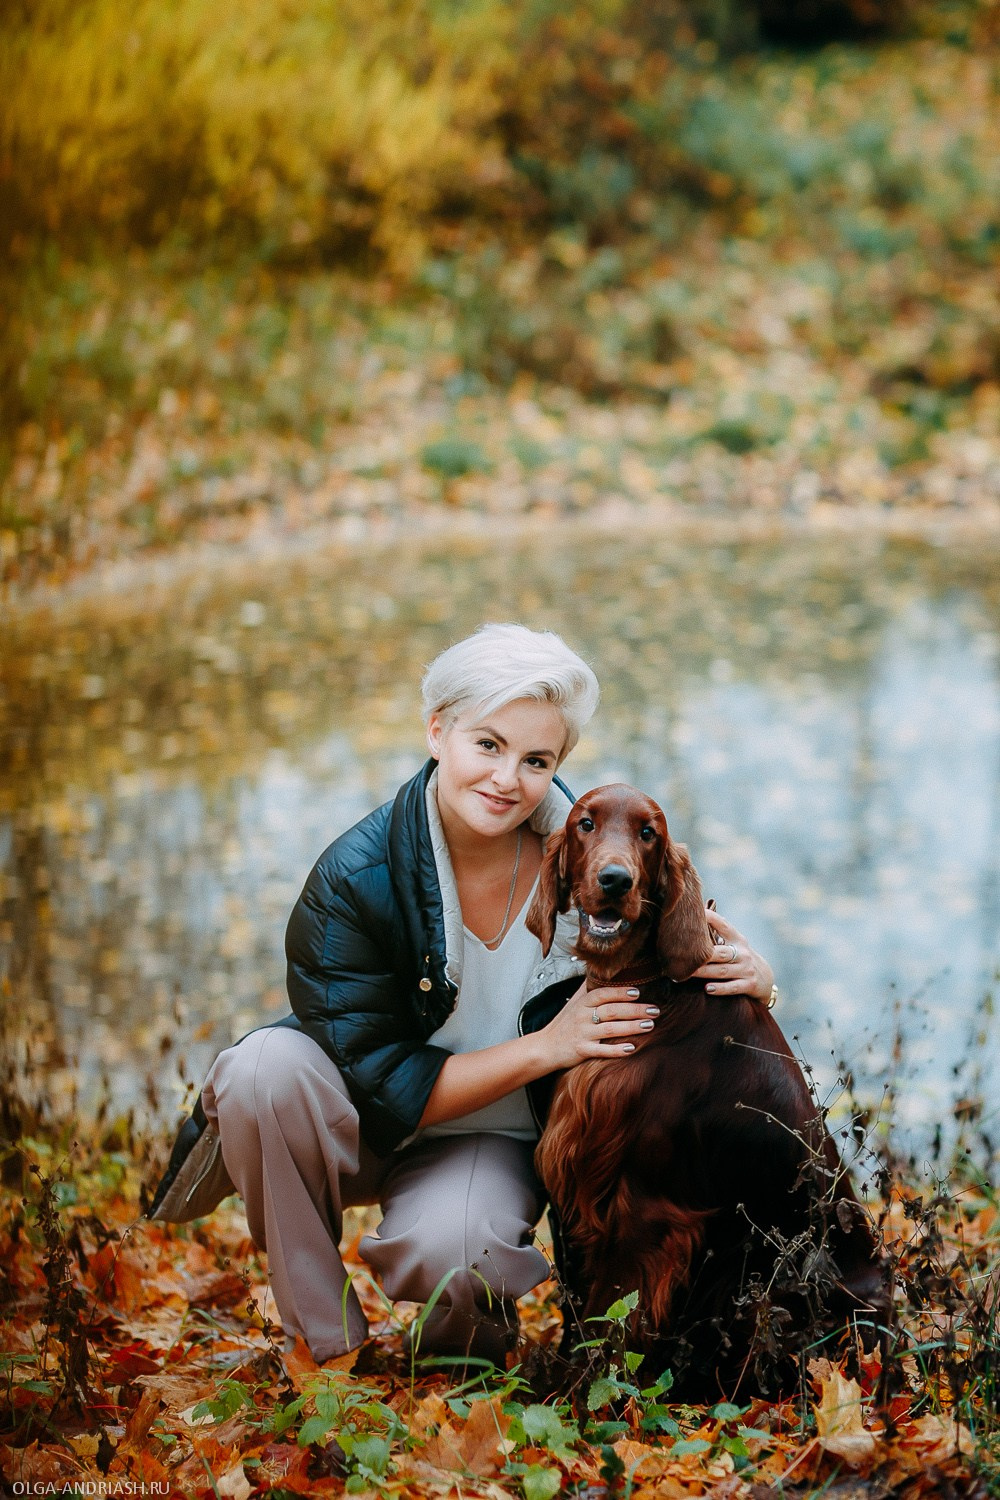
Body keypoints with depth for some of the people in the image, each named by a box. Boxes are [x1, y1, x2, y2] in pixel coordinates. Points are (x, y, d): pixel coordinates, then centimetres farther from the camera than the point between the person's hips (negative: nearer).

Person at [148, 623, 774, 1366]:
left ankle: (475, 1333, 5)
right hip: (356, 1125, 0)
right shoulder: (356, 879, -23)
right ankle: (327, 1340, -15)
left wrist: (744, 976, -23)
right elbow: (381, 1088, -22)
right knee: (268, 1067, -34)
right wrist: (548, 1046, -28)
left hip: (492, 1137, 0)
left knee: (449, 1257, -34)